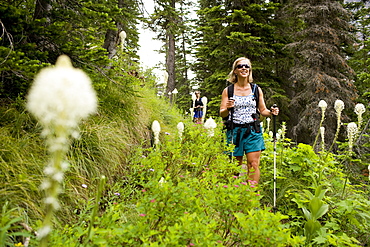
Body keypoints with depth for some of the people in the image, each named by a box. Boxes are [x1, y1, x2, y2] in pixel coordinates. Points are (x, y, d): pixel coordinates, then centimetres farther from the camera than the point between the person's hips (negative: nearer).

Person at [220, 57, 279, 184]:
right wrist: (227, 108, -20)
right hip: (235, 130, -1)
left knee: (254, 164, -7)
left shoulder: (256, 89, 9)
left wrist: (271, 112, -7)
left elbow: (262, 110, 15)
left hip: (253, 130, 1)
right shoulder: (228, 91, 4)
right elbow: (222, 114, 2)